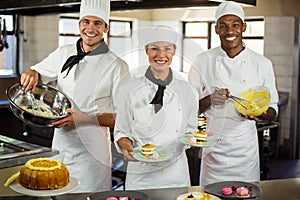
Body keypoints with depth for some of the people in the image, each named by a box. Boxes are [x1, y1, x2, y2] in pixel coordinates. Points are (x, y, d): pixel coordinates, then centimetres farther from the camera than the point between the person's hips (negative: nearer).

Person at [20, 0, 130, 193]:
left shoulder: (117, 66, -9)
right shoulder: (64, 53, 5)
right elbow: (40, 72, 21)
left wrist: (85, 118, -22)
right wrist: (32, 73, -4)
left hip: (91, 154, -4)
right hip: (60, 147, 4)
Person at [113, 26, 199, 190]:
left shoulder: (186, 90, 1)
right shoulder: (128, 90, -5)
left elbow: (190, 129, 11)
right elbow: (121, 132, 2)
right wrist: (126, 146, -18)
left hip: (176, 172, 2)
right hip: (141, 174, -1)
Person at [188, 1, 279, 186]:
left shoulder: (262, 64, 0)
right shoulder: (203, 61, -1)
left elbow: (273, 109, 6)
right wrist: (210, 100, -19)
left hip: (246, 147, 1)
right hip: (213, 146, 0)